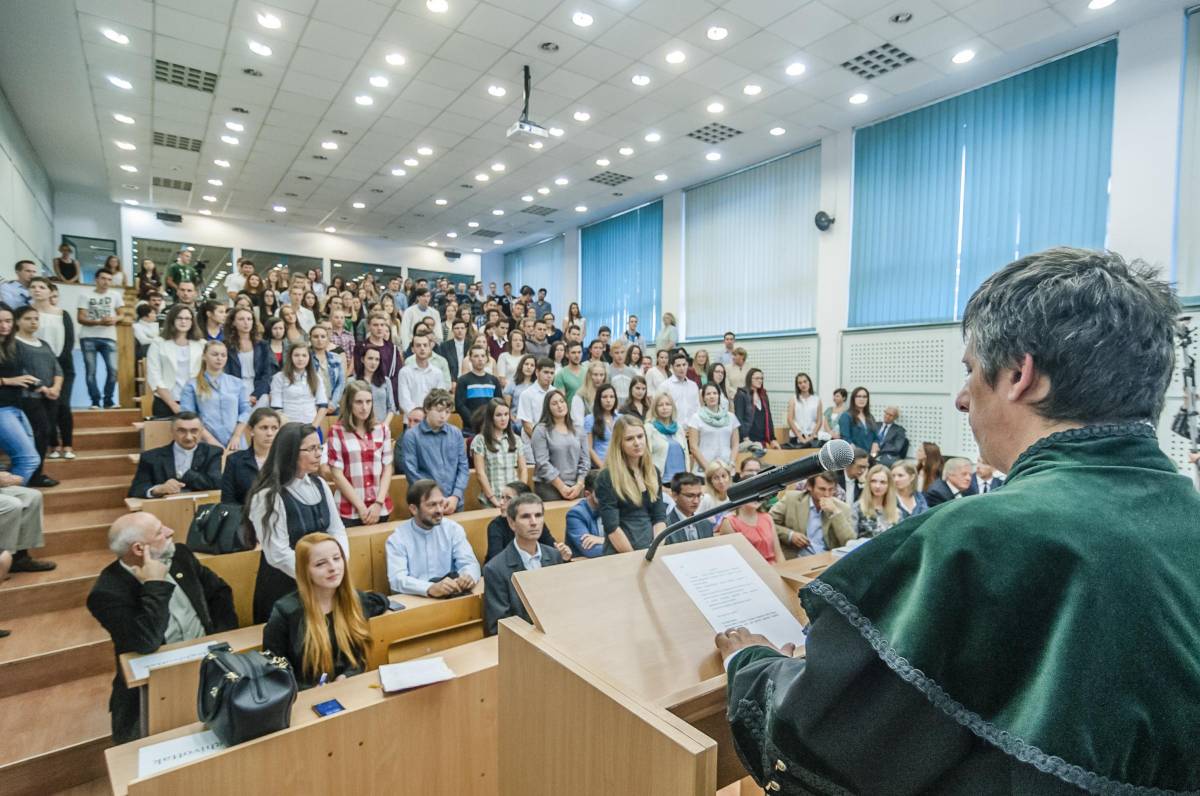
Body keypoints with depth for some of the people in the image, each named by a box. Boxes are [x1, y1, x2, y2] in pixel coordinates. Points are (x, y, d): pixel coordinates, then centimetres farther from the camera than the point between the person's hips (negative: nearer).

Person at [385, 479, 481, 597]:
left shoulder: (453, 529, 3)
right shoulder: (397, 538, -5)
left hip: (450, 597, 3)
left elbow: (470, 563, -3)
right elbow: (397, 579, -18)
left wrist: (468, 577, -28)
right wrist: (430, 588, -36)